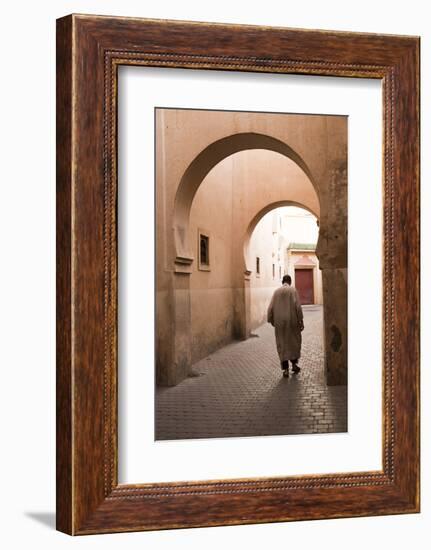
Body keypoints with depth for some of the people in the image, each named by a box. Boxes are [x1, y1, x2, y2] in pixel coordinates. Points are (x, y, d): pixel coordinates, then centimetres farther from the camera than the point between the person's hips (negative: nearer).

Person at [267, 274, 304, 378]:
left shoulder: (276, 291, 6)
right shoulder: (293, 290, -2)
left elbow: (271, 308, 2)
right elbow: (298, 306, -11)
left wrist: (271, 320, 12)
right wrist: (301, 321, -7)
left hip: (279, 322, 2)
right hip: (292, 320, -2)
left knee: (282, 344, 6)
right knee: (294, 341, 18)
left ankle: (285, 369, 0)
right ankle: (294, 363, 16)